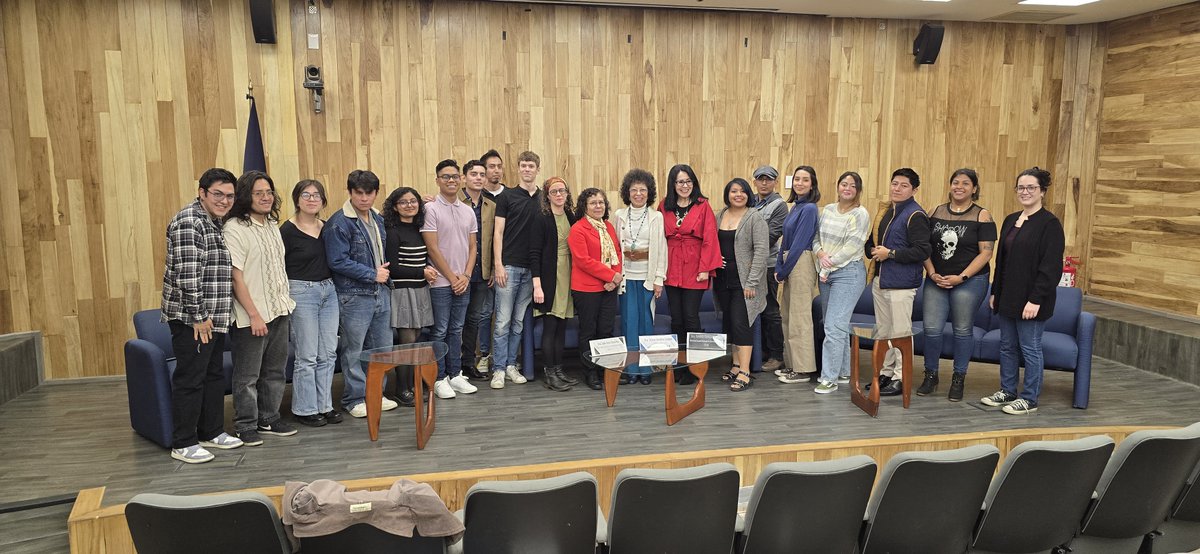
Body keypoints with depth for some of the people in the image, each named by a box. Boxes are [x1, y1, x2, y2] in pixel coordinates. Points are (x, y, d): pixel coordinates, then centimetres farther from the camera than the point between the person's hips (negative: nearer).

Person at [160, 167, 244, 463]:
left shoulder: (216, 223, 14)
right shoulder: (189, 222, -16)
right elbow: (186, 274, -22)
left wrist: (211, 315, 18)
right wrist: (198, 316, -19)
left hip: (213, 317, 10)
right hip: (191, 319, -10)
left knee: (214, 375, 16)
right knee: (190, 379, -2)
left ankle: (211, 432, 28)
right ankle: (183, 444, 8)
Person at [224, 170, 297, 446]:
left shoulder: (272, 225, 11)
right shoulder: (234, 229, -13)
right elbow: (236, 277, -16)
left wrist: (286, 304, 14)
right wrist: (254, 315, -18)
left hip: (279, 310, 8)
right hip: (251, 316, -7)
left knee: (275, 371, 15)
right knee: (247, 375, 2)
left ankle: (269, 418, 27)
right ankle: (246, 426, 14)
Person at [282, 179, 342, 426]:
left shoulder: (327, 227, 8)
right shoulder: (288, 230, -9)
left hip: (329, 290, 6)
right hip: (301, 292, -6)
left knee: (328, 354, 9)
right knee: (307, 356, -1)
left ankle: (323, 405, 20)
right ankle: (304, 409, 12)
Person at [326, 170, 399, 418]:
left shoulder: (378, 219, 12)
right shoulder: (339, 223, -13)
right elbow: (338, 261, -17)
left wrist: (385, 273, 10)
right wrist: (372, 275, -14)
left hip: (381, 293, 7)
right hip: (354, 295, -7)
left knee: (382, 346, 13)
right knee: (354, 350, 1)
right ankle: (355, 399, 13)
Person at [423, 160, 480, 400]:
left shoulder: (468, 211, 10)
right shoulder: (430, 209, -8)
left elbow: (472, 247, 11)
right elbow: (433, 248, -11)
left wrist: (466, 275, -3)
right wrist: (452, 277, -10)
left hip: (463, 281, 5)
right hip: (440, 282, -5)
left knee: (456, 330, 12)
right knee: (440, 332, 1)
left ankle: (455, 375, 21)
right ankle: (439, 379, 10)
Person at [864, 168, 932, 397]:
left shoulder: (915, 215, -11)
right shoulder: (885, 211, 15)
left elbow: (923, 251, -19)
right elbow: (871, 242, 24)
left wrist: (890, 253, -17)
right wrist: (872, 250, 2)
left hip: (901, 283, -9)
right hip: (880, 280, 9)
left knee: (900, 333, -2)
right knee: (882, 331, 16)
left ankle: (900, 378, 7)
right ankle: (886, 372, 27)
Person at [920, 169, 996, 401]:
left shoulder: (982, 216, -3)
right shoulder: (936, 212, 8)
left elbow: (986, 253, -8)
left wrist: (961, 277, -15)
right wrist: (932, 274, -6)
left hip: (969, 282, -3)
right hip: (936, 281, 3)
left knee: (963, 330, 5)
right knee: (931, 328, -1)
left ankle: (958, 380, 19)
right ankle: (930, 376, 15)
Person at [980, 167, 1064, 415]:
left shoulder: (1050, 224, -11)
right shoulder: (1011, 220, 12)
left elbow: (1051, 266, -16)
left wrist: (1036, 299, -20)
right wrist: (995, 292, 14)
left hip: (1031, 299, -8)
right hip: (1008, 297, 8)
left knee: (1030, 348, 1)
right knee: (1007, 346, 14)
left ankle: (1029, 400, 12)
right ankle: (1007, 391, 26)